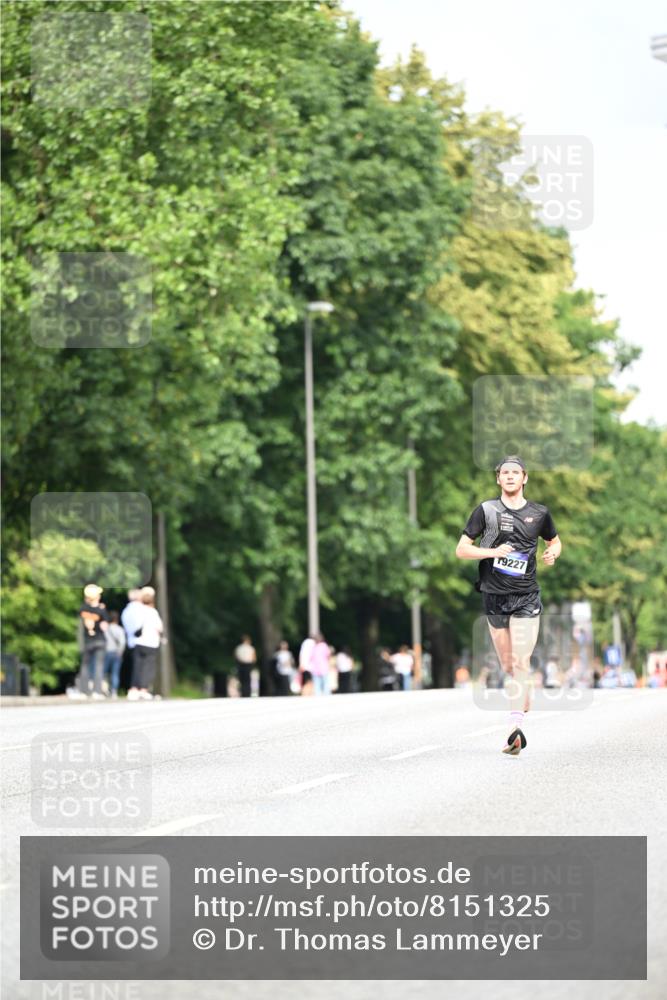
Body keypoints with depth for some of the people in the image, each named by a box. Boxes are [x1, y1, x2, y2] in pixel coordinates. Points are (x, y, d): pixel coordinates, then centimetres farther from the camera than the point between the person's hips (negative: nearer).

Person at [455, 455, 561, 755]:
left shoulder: (539, 513, 6)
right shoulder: (486, 510, 2)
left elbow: (554, 540, 25)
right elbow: (461, 550, 1)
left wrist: (552, 553, 2)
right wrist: (493, 552, -14)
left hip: (526, 597, -1)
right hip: (494, 596, 1)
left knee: (521, 661, -14)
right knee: (507, 664, 8)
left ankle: (515, 729, -23)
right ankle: (524, 703, 33)